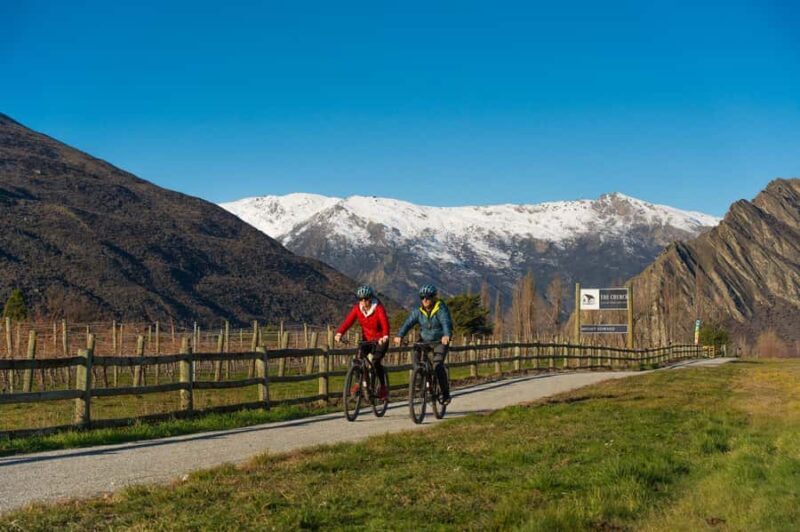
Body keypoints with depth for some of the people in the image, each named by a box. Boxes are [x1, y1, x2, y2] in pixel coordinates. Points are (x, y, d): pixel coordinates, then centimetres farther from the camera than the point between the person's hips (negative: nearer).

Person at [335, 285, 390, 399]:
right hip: (366, 339, 4)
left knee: (376, 361, -20)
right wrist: (339, 333, -36)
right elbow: (348, 321, -18)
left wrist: (385, 336, -54)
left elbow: (384, 322, -35)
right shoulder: (357, 308, -8)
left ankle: (383, 386, -1)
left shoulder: (378, 307, -20)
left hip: (380, 340, -4)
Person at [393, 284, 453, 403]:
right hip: (425, 341, 5)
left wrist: (446, 335, -56)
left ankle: (446, 393, -4)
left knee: (437, 366, -18)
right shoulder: (418, 311, -4)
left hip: (440, 342, -4)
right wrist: (399, 336, -34)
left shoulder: (441, 309, -16)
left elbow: (446, 322, -34)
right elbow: (408, 323, -16)